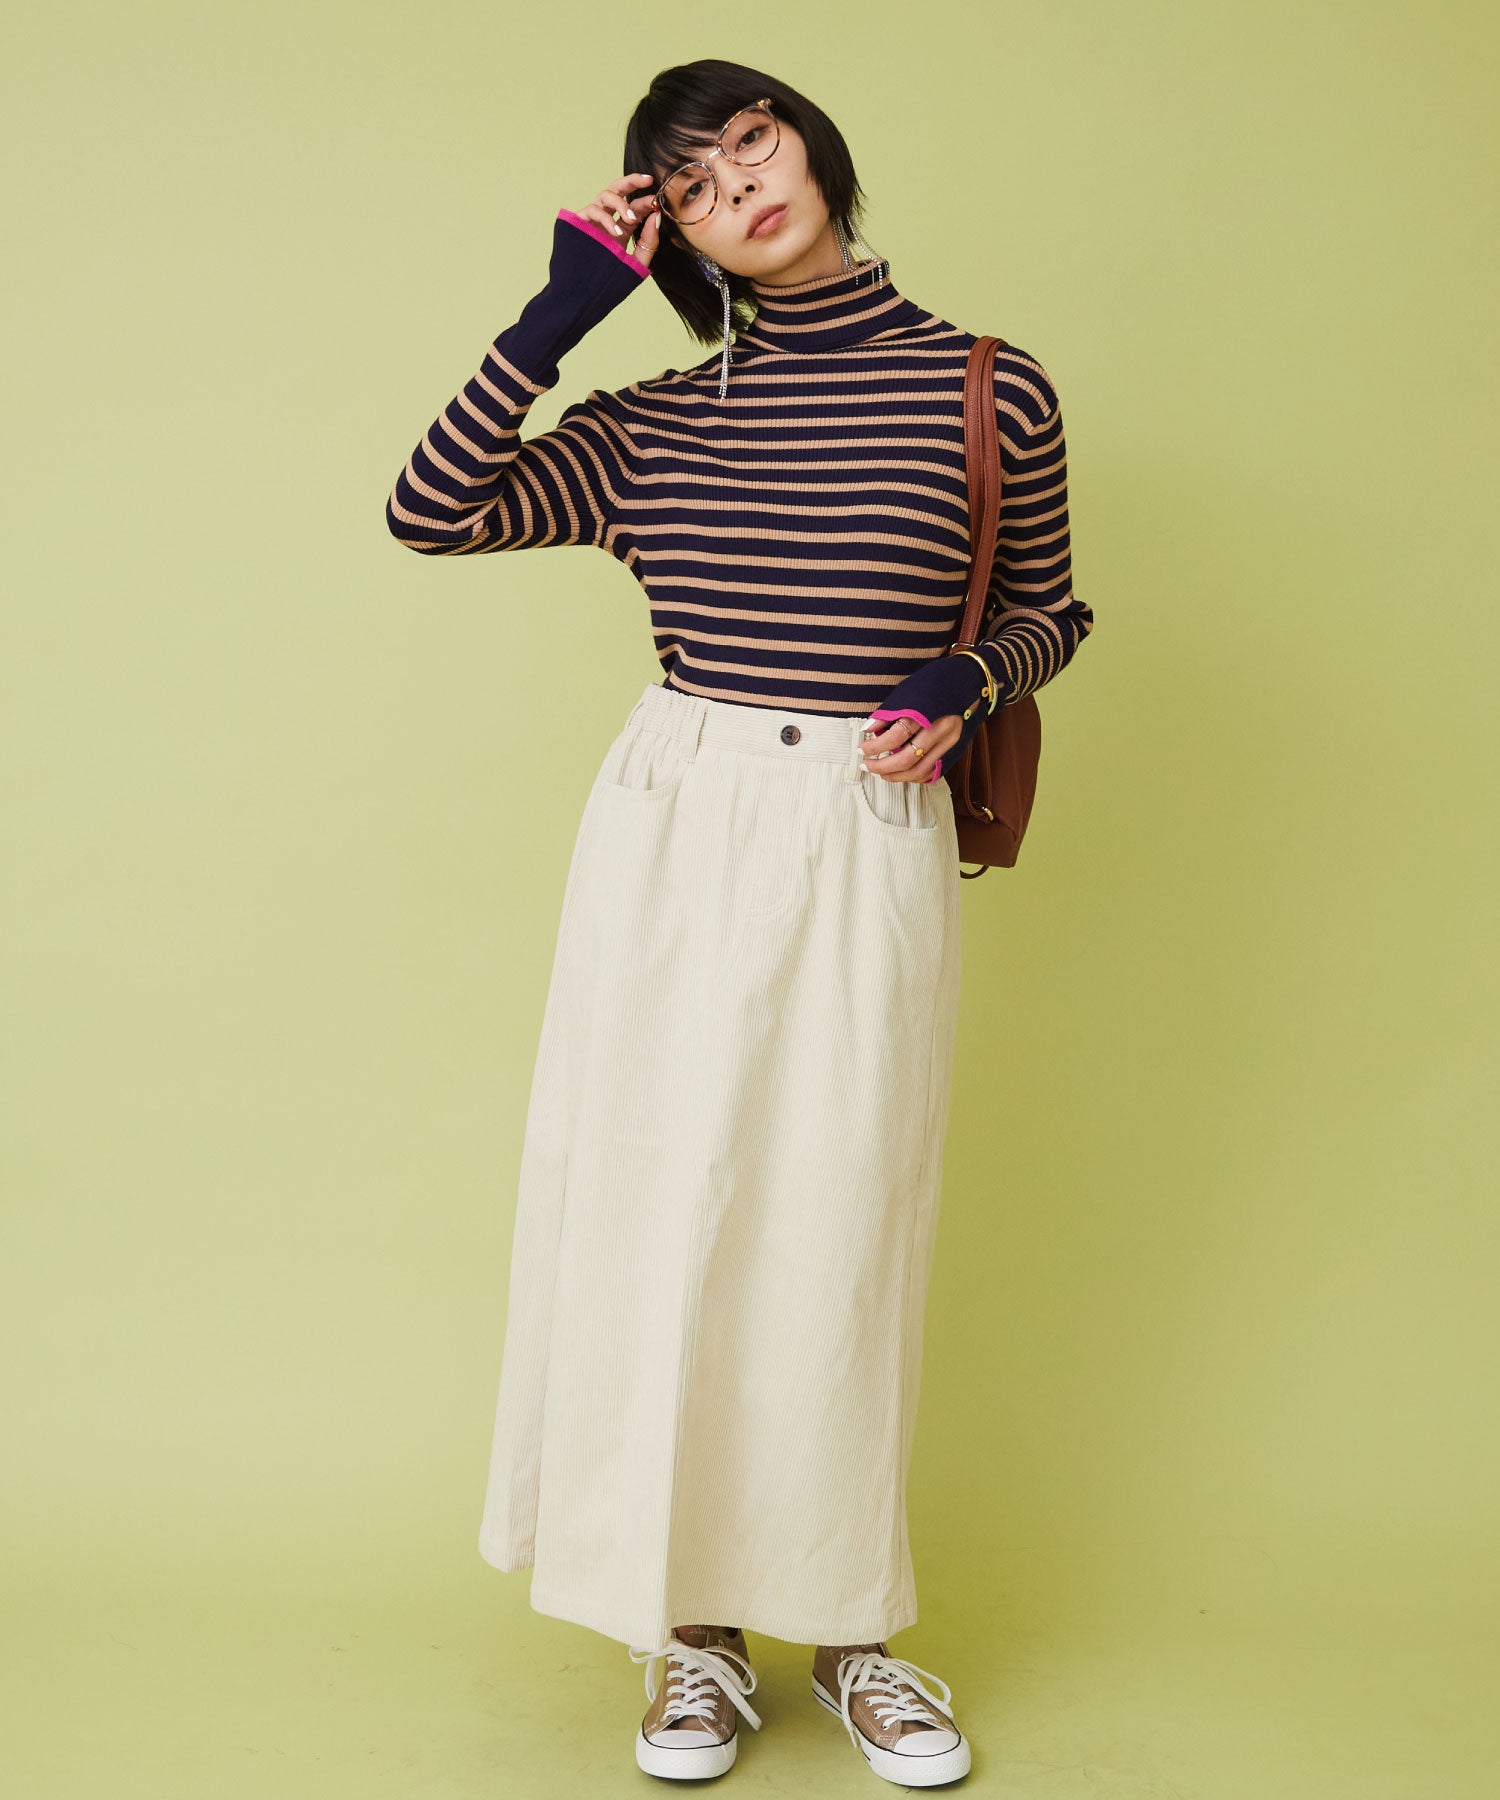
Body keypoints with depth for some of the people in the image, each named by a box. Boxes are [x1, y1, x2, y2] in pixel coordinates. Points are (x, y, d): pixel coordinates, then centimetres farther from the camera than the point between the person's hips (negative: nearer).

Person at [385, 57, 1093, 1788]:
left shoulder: (993, 391, 3)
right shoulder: (654, 424, 6)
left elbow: (1049, 611, 15)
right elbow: (430, 510, -2)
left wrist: (960, 689, -6)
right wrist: (558, 310, -1)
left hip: (874, 845, -1)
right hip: (675, 833, 1)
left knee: (841, 1229, 3)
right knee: (663, 1213, 3)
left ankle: (847, 1626, 21)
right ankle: (694, 1627, 18)